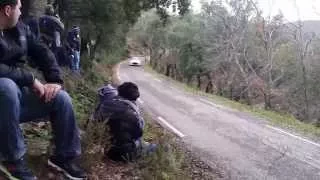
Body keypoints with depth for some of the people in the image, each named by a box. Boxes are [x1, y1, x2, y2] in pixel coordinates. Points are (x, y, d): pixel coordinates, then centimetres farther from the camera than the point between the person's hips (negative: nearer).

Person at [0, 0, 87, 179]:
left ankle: (64, 156, 6)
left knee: (62, 98, -8)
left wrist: (55, 80, -8)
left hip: (17, 95, 7)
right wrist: (30, 79, -25)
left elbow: (43, 52, 6)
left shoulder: (20, 28, 2)